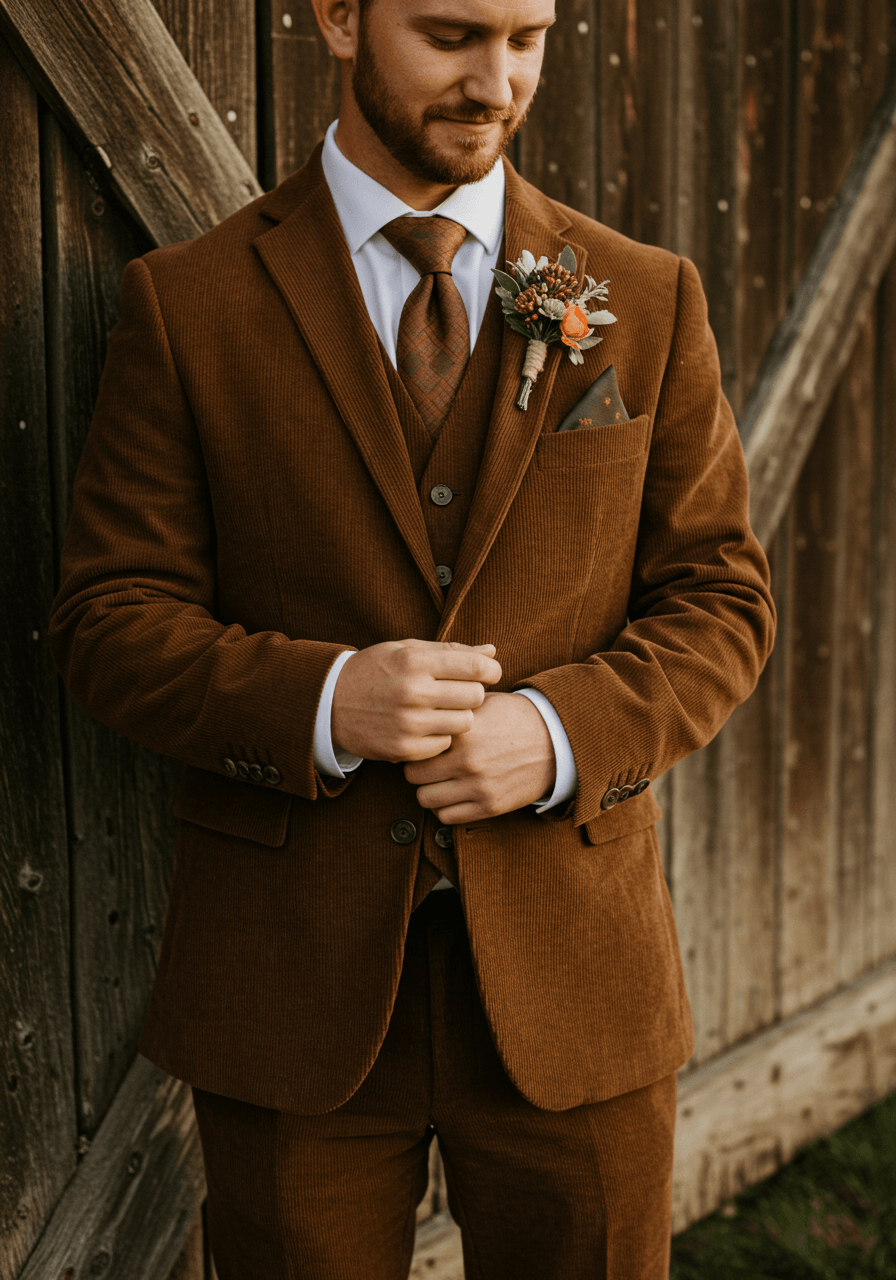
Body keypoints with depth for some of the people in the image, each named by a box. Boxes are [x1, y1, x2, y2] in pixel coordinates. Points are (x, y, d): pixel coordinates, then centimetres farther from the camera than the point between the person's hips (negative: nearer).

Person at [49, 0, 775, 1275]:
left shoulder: (646, 300, 4)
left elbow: (719, 604, 4)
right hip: (295, 982, -1)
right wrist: (323, 701, -20)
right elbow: (112, 618, -2)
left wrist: (561, 731, -15)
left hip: (572, 973, 2)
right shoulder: (187, 303, -1)